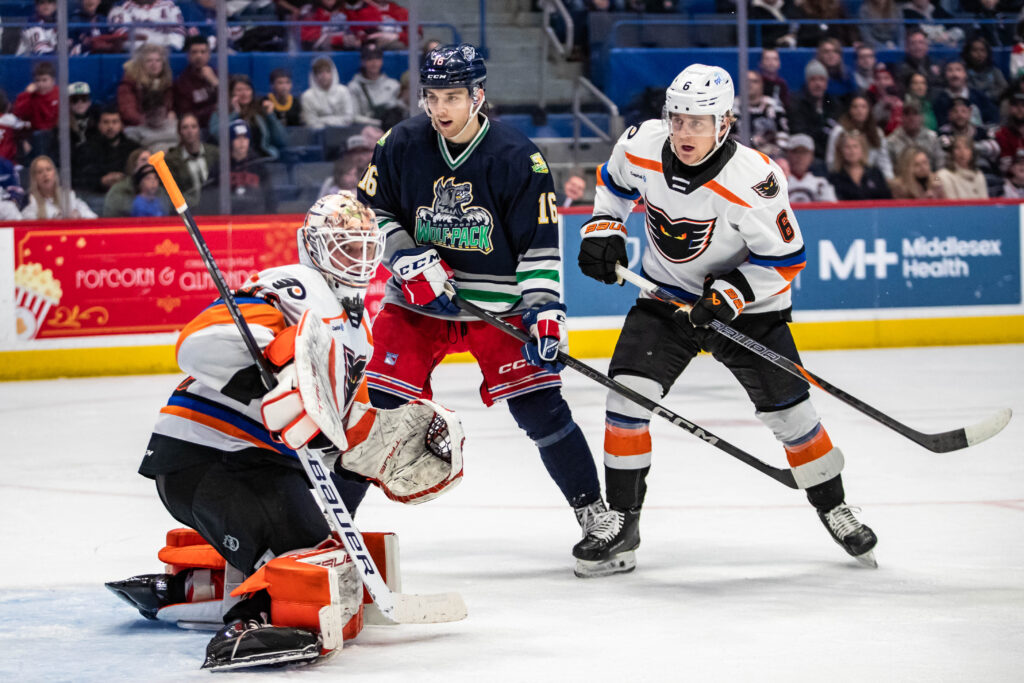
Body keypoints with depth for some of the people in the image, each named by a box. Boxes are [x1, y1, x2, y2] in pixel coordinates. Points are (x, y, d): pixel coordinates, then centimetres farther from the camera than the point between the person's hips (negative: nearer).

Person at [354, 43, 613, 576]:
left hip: (498, 302, -2)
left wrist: (543, 309, -17)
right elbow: (372, 211, 6)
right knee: (378, 405, -8)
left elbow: (541, 242, -9)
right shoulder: (401, 146, -6)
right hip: (419, 297, 2)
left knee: (540, 406, -8)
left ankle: (594, 513, 7)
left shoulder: (517, 158, -12)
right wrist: (407, 258, -10)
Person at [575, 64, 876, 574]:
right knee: (627, 390, -13)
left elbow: (784, 258, -19)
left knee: (788, 411, -3)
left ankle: (833, 509, 20)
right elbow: (615, 183, 10)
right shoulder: (642, 147, -16)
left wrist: (729, 296, -26)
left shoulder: (753, 179, -29)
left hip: (746, 303, -3)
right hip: (665, 296, 3)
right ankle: (622, 520, -2)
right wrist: (603, 229, -3)